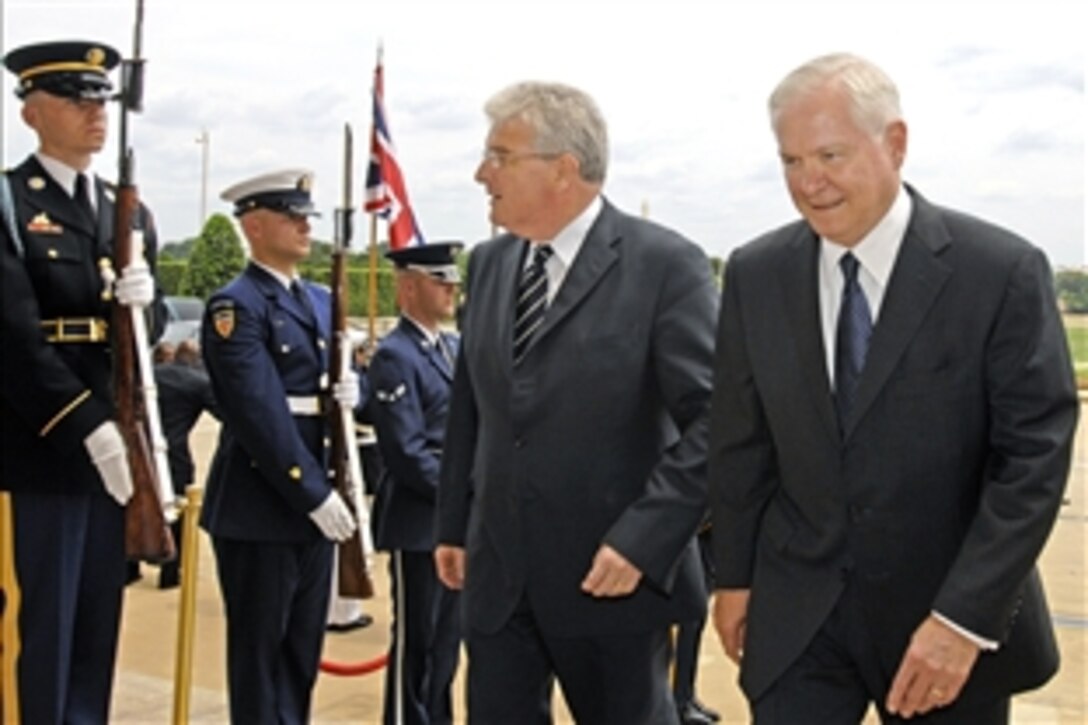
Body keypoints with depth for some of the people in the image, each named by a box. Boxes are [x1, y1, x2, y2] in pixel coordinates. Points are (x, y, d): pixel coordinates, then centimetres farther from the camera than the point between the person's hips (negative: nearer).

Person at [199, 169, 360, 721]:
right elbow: (261, 414, -19)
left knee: (304, 648, 14)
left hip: (314, 499, 8)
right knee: (260, 651, 4)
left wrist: (350, 391, -5)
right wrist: (314, 494, -19)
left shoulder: (320, 301, 14)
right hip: (260, 505, -8)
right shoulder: (235, 306, -11)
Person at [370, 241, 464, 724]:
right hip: (419, 521, -8)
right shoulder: (394, 356, -13)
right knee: (415, 639, 3)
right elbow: (407, 452, -19)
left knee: (448, 635, 15)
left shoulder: (455, 347, 13)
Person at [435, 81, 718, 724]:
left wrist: (644, 539, -22)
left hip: (610, 574, -5)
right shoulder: (489, 264, 8)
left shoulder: (665, 264, -12)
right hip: (497, 573, 5)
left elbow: (716, 419, -16)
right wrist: (455, 524, 15)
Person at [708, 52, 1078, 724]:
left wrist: (965, 618, -17)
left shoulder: (1004, 271, -12)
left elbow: (1035, 457, -13)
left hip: (955, 607, -1)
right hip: (797, 611, 2)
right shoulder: (756, 274, -2)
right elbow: (741, 442, 5)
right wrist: (735, 575, 8)